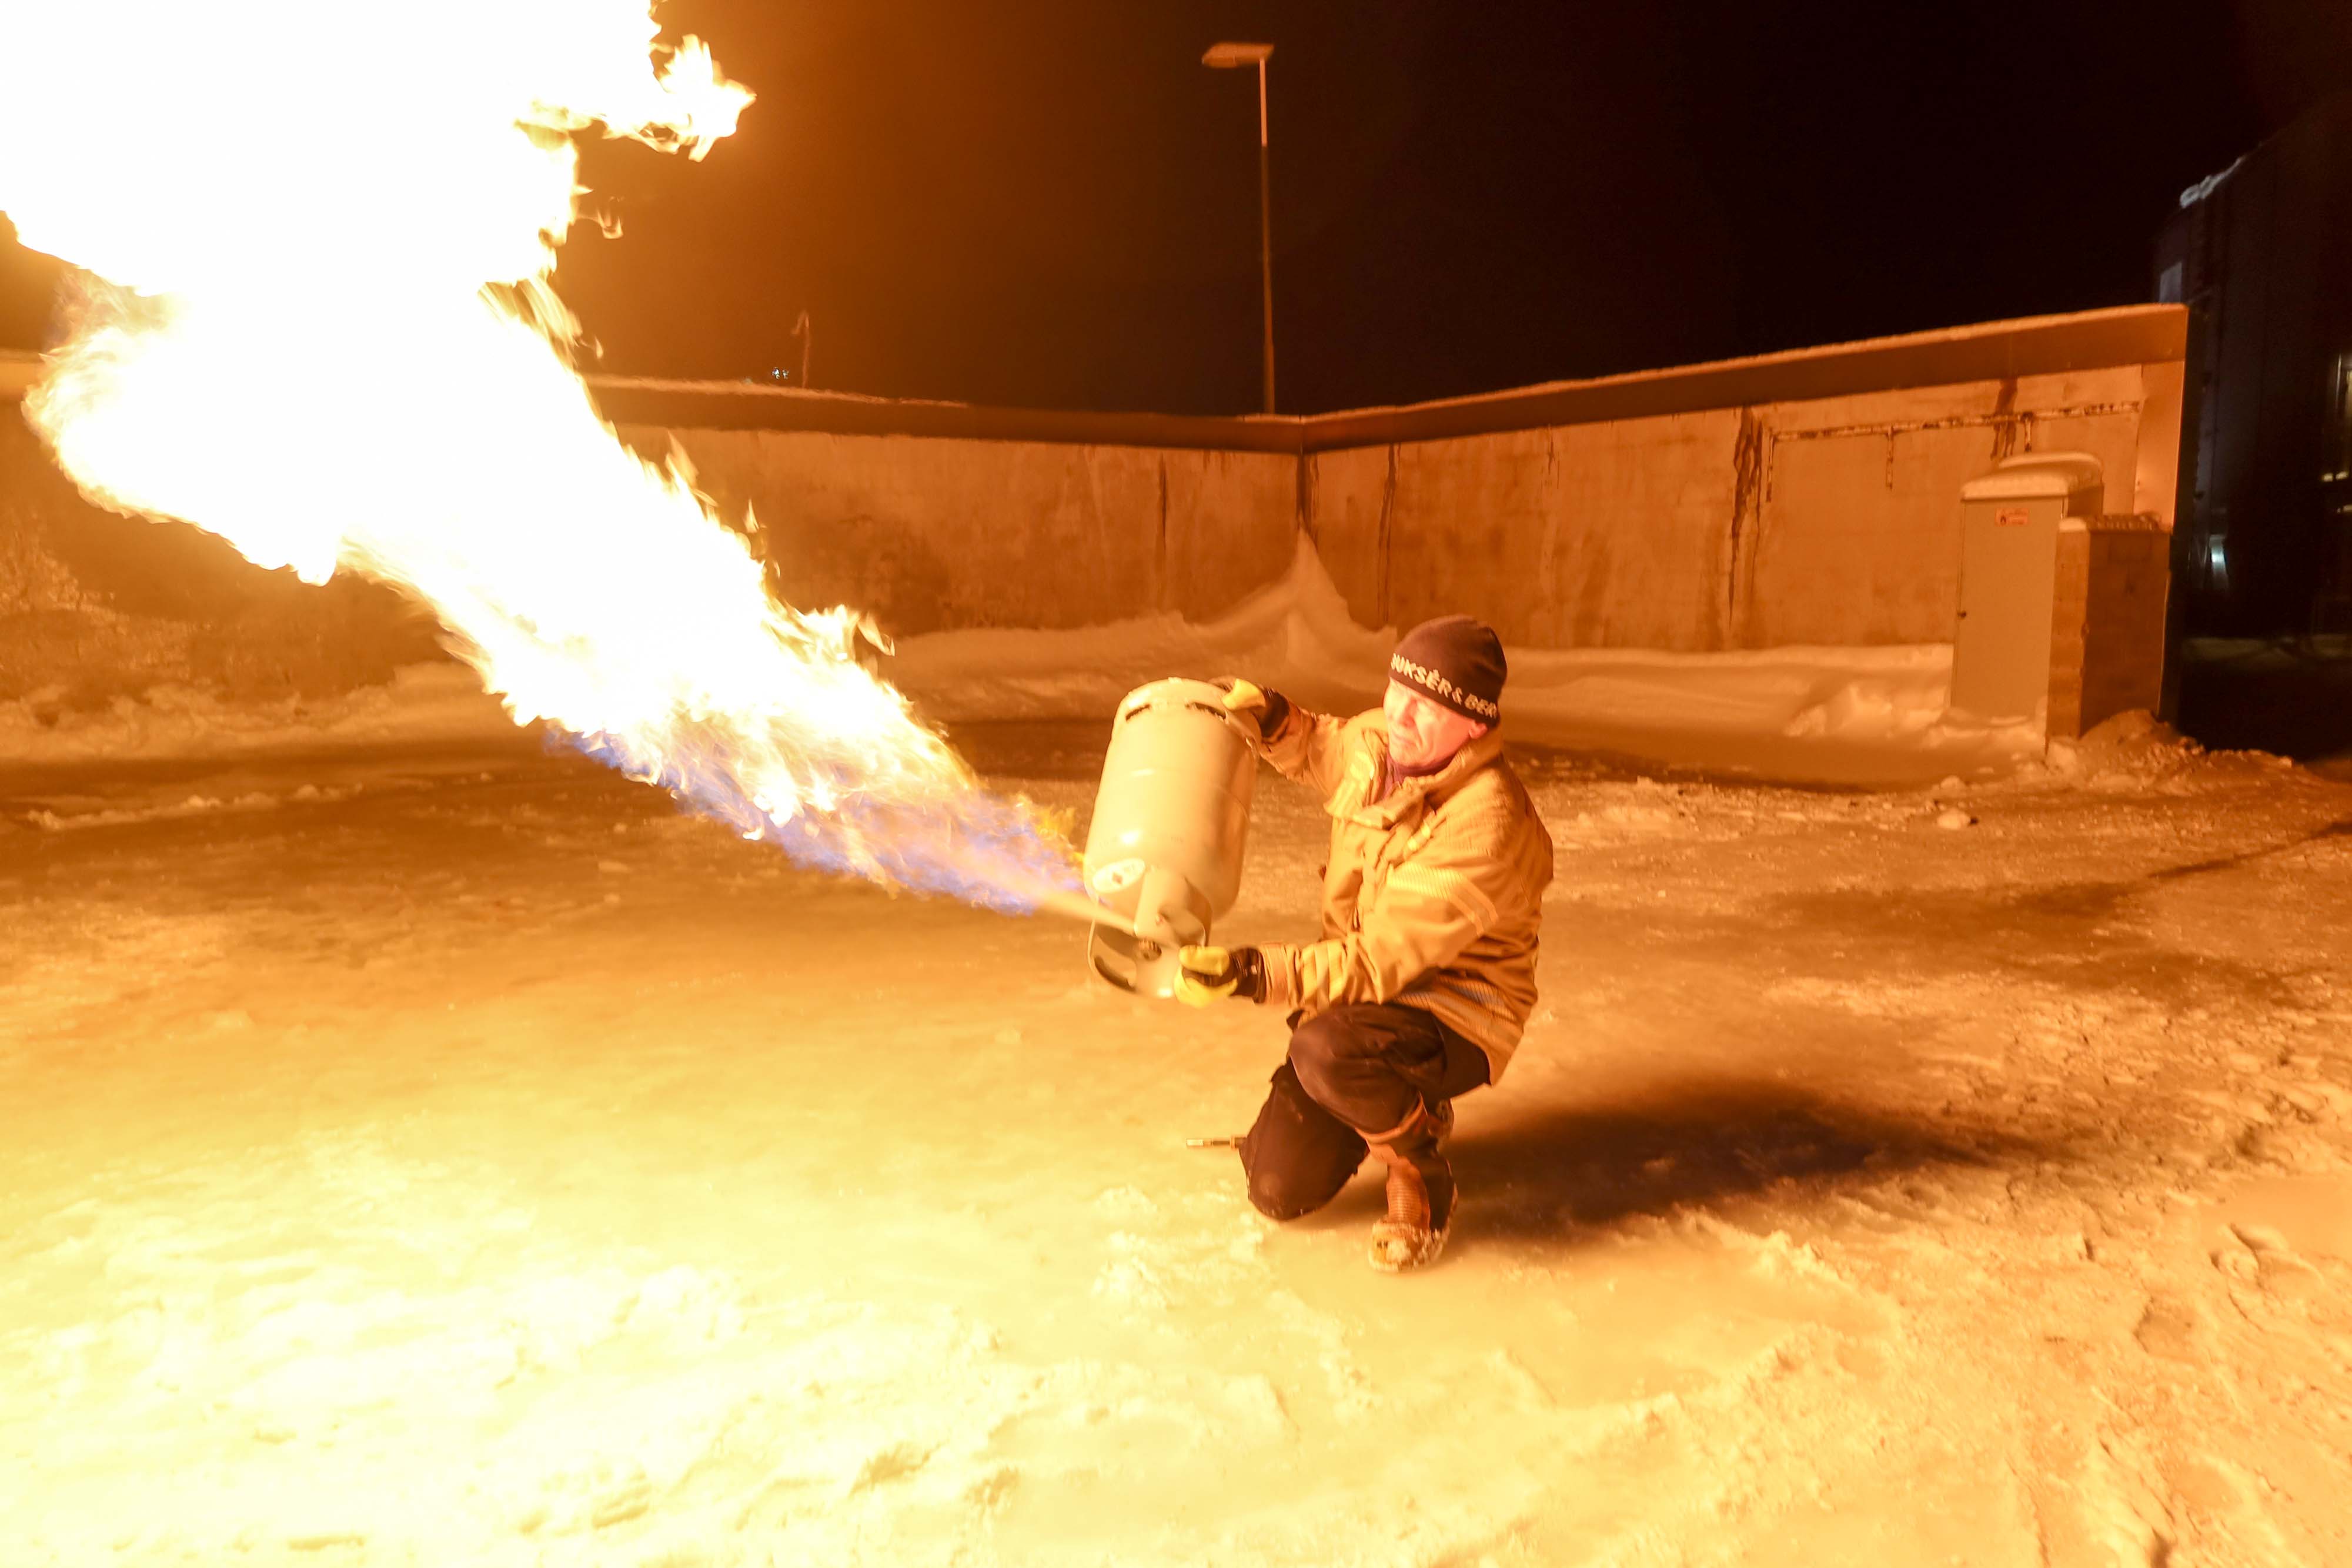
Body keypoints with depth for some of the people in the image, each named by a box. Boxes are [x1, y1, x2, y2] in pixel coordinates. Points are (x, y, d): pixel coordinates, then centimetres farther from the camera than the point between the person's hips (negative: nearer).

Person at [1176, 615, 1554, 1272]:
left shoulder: (1486, 823, -29)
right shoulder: (1374, 743, -7)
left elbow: (1382, 961, -31)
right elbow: (1321, 751, 21)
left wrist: (1253, 973, -38)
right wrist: (1273, 719, -1)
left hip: (1454, 1019, -7)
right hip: (1356, 992, 7)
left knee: (1324, 1050, -39)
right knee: (1280, 1191, 2)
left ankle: (1422, 1180, -8)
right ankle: (1402, 1107, 31)